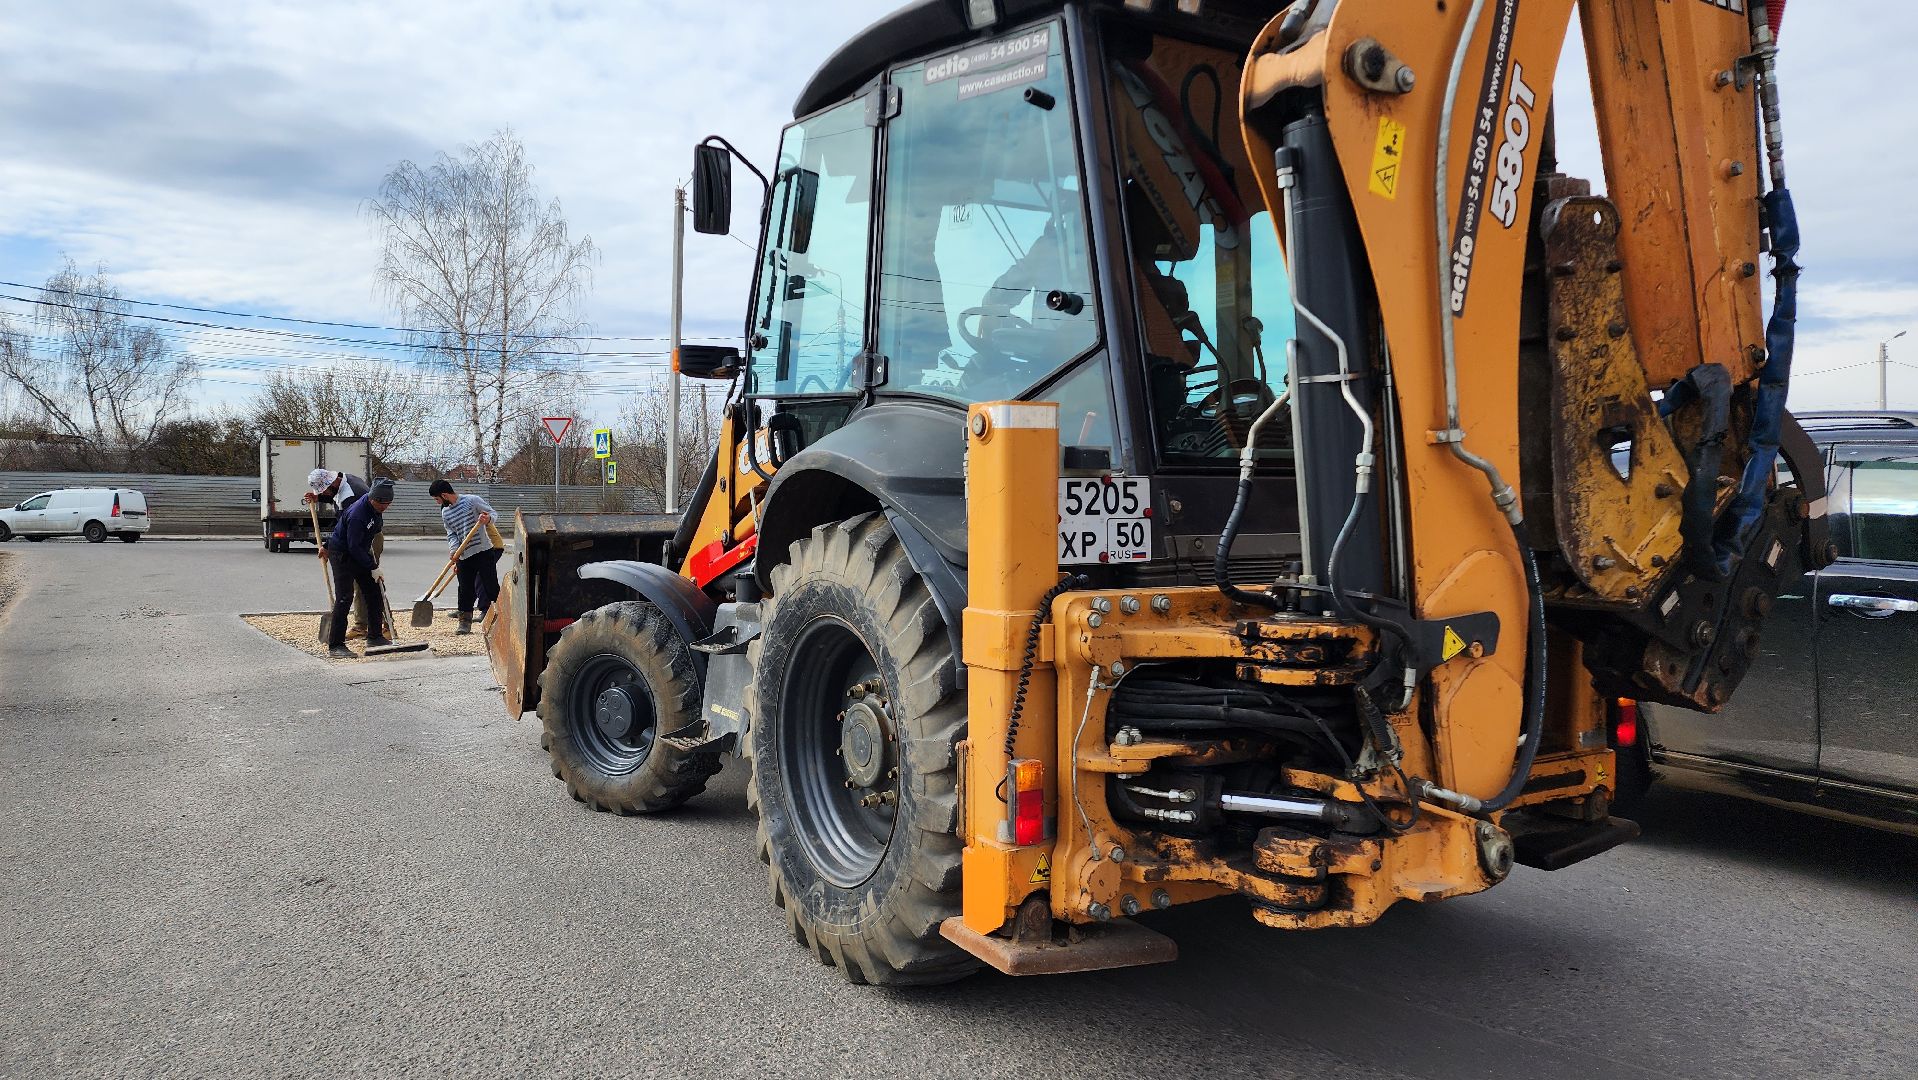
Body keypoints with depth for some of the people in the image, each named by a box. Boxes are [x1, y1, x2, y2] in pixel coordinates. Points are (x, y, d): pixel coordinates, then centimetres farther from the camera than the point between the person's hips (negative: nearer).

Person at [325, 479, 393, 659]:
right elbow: (354, 547, -28)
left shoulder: (376, 507, -4)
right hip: (341, 554, -9)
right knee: (344, 598, -14)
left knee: (373, 593, 7)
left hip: (360, 552, 9)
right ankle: (335, 646, -11)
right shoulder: (357, 514, -31)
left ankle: (375, 637, 18)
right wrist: (373, 567, -22)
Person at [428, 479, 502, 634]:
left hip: (484, 550, -5)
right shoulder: (445, 513, 12)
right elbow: (451, 534, 10)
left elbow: (492, 513, -1)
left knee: (491, 586, -4)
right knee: (465, 591, 5)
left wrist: (487, 519, -25)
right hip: (464, 556, 5)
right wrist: (454, 549, -9)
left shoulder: (472, 500, -4)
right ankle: (465, 623, 12)